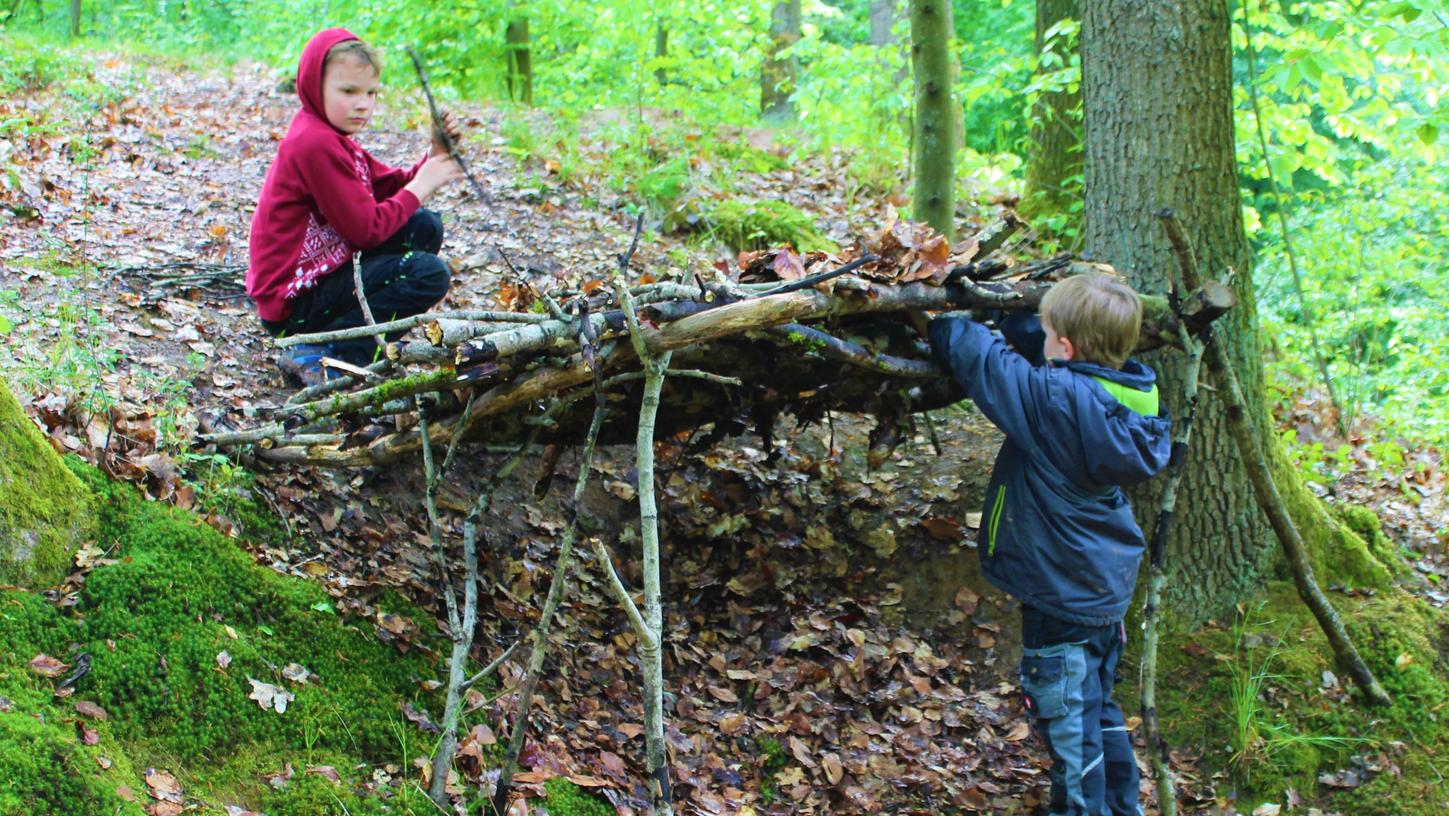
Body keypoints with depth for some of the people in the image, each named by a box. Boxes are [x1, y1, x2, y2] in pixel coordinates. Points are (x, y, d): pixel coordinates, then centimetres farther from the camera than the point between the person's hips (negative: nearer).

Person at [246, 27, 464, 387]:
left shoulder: (329, 137, 14)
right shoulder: (315, 144, -20)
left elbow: (392, 187, 11)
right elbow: (366, 229, -21)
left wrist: (434, 158, -3)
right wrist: (420, 187, -12)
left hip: (321, 273, 10)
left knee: (425, 227, 8)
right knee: (428, 274, -19)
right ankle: (319, 357, -14)